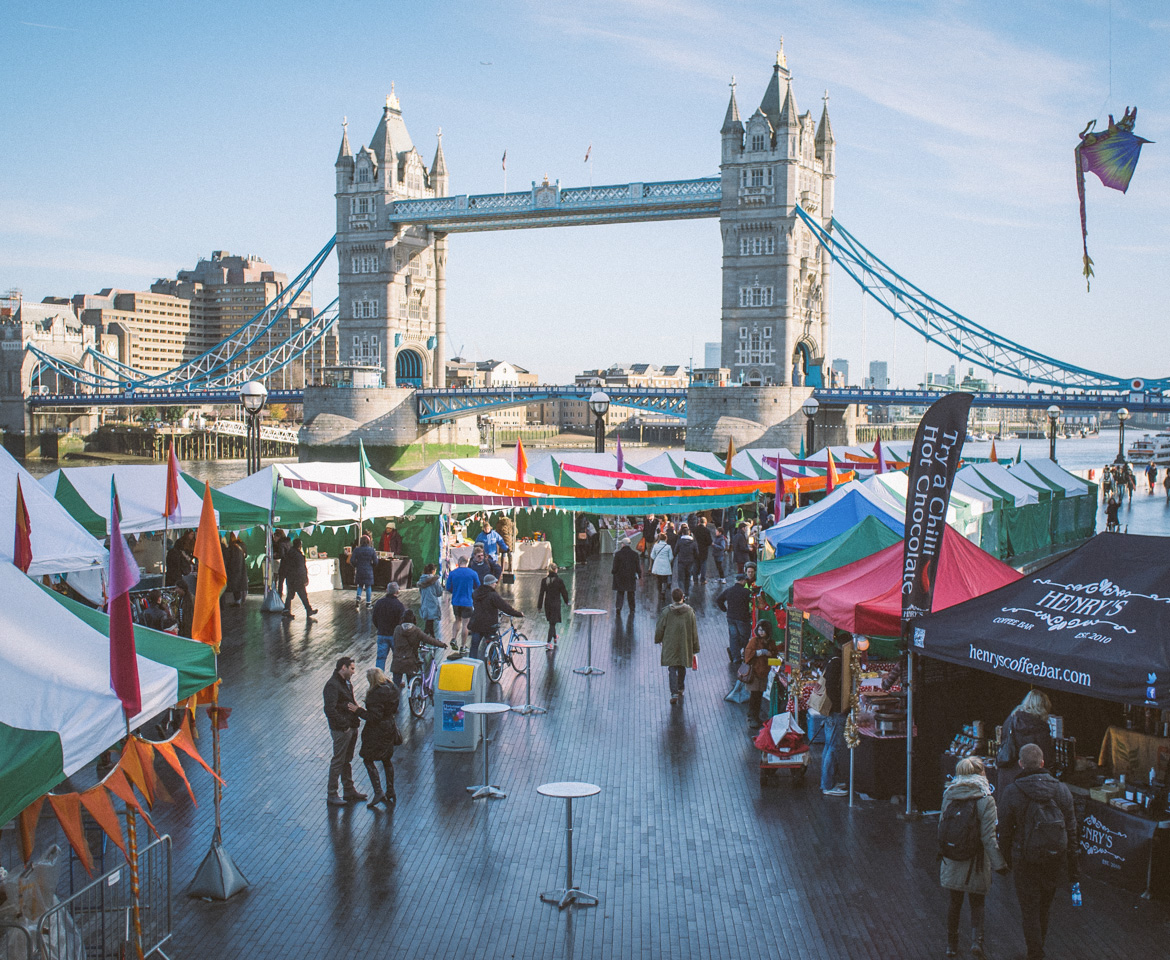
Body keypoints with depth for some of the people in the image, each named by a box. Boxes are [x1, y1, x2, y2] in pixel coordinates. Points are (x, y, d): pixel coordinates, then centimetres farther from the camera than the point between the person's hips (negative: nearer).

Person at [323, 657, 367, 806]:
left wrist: (357, 710, 7)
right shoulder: (332, 685, -17)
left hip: (351, 728, 9)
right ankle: (331, 795, 7)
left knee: (347, 760, 18)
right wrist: (344, 725, -21)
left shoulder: (347, 683, 12)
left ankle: (349, 791, 28)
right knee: (338, 762, -1)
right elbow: (330, 710, -24)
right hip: (341, 730, -9)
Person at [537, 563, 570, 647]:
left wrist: (540, 605, 5)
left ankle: (554, 638, 42)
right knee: (553, 623, 0)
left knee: (551, 622, 23)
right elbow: (564, 592, -5)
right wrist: (567, 601, 13)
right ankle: (549, 642, -9)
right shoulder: (559, 581, -15)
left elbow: (542, 593, -2)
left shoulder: (544, 581, -6)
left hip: (547, 603, 4)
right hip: (556, 604, -4)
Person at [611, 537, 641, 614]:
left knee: (620, 593, 6)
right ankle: (632, 609, 16)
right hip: (631, 577, 1)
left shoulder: (618, 554, -9)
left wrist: (613, 571, 13)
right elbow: (638, 567, 2)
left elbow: (615, 567, -6)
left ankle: (619, 607, -13)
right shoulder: (634, 554, -3)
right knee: (631, 593, 12)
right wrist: (639, 575, 12)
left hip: (620, 576, -1)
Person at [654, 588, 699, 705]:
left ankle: (674, 693, -10)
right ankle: (680, 688, 39)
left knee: (672, 670, 2)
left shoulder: (666, 612, -12)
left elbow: (659, 629, -3)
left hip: (670, 647, -2)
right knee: (682, 668, 22)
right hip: (685, 646, 2)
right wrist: (695, 649, 7)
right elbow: (694, 632, -2)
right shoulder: (689, 612, -8)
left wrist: (658, 640, 18)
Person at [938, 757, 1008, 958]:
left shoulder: (949, 796, -2)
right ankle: (976, 940, -4)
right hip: (975, 863, -3)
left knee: (954, 902, 18)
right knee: (977, 903, 15)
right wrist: (999, 863, -10)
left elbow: (941, 827, 5)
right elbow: (988, 837, -16)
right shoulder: (985, 800, -14)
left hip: (950, 861, 3)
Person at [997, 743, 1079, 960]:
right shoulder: (1061, 789, -3)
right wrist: (1072, 867, 9)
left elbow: (1005, 832, -7)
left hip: (1025, 861, -4)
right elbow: (1071, 830, 2)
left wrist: (1005, 860, 8)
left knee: (1029, 910, 7)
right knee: (1045, 905, 22)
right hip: (1055, 860, 4)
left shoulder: (1010, 793, -13)